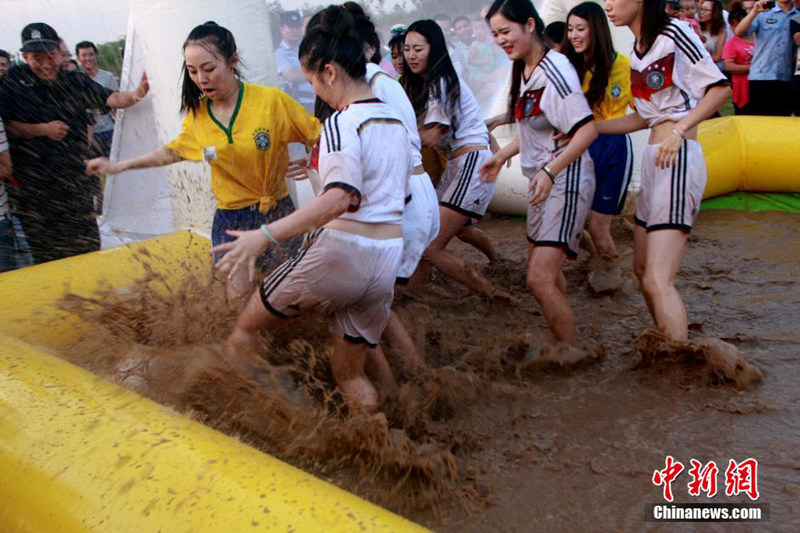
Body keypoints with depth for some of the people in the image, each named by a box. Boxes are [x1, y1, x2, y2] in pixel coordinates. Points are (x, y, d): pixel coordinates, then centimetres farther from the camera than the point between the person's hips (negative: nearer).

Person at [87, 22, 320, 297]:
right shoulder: (197, 114, -1)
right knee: (240, 292, 2)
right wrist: (119, 166, 17)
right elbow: (173, 151, 17)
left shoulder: (272, 100, -15)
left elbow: (319, 137, -7)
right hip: (230, 220, 3)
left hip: (276, 212, -2)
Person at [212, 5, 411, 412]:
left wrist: (265, 235, -34)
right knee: (350, 364, 22)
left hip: (341, 252, -7)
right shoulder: (395, 122, 11)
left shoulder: (341, 122, -13)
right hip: (387, 260, 7)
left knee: (257, 314, 20)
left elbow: (341, 197, -30)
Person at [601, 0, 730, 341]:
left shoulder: (673, 33, -6)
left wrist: (679, 129, -22)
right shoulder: (638, 51, 16)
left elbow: (721, 88, -9)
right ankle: (666, 342, 32)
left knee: (658, 280, -17)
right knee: (643, 268, 16)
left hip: (679, 158, -9)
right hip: (653, 159, 9)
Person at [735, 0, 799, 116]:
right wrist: (754, 12, -19)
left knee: (783, 119, 5)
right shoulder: (762, 14, 4)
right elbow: (739, 32, -9)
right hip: (761, 77, -2)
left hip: (787, 79, 2)